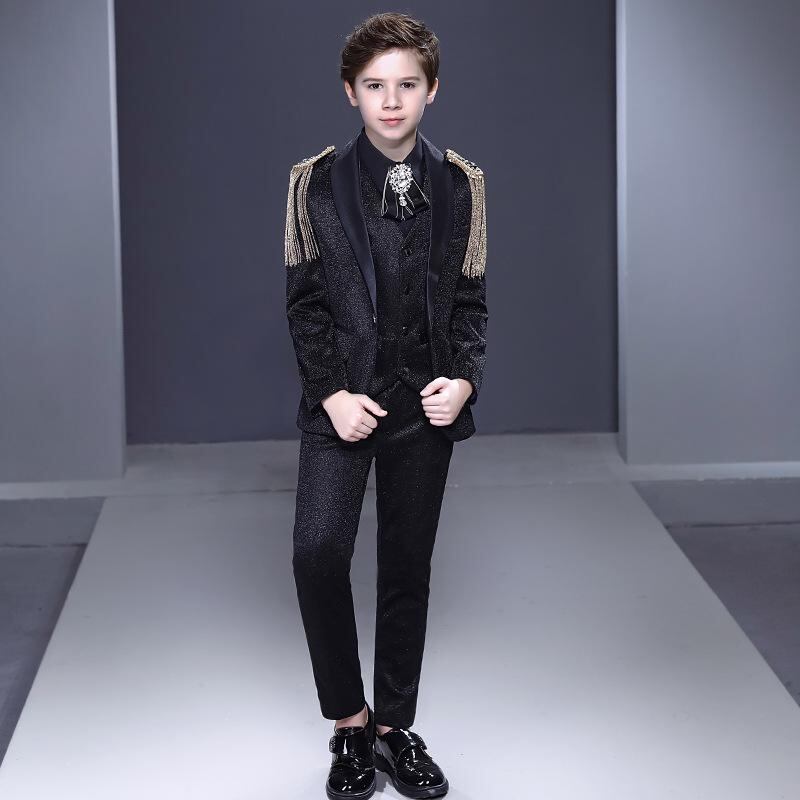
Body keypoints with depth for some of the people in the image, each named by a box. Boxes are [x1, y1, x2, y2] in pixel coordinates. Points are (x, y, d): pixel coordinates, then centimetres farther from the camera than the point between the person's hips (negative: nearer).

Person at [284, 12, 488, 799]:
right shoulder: (316, 181, -2)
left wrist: (464, 379, -10)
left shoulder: (461, 183, 2)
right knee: (318, 552, -18)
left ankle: (395, 727, 23)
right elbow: (304, 301, -1)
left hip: (425, 406, 2)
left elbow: (470, 300, 6)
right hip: (343, 400, -2)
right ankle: (349, 724, 0)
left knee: (408, 571, 8)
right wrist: (332, 394, -12)